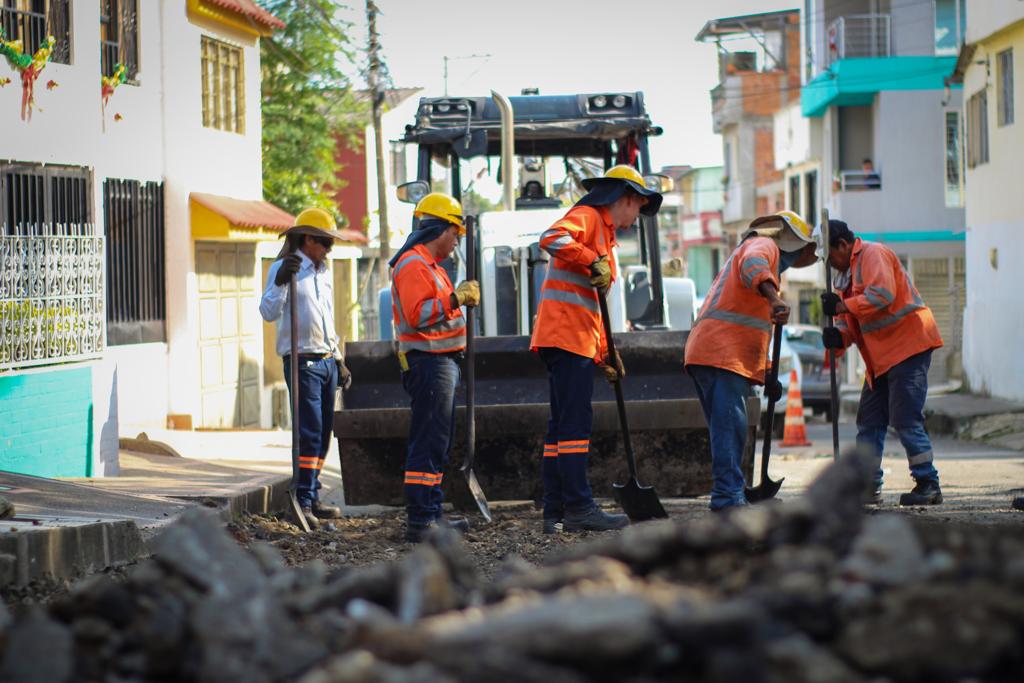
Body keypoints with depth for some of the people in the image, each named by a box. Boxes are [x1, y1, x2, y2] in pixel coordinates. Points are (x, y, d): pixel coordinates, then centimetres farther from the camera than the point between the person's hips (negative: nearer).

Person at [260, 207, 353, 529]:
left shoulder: (322, 272, 19)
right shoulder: (284, 268, -6)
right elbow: (268, 312, -19)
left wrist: (339, 360, 22)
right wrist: (280, 281, -33)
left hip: (326, 361, 8)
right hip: (302, 361, -8)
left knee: (322, 433, 8)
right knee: (310, 431, -15)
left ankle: (312, 498, 14)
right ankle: (303, 501, -15)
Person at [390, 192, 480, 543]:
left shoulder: (428, 264, 22)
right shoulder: (413, 264, -13)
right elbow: (417, 314, -24)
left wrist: (461, 298, 19)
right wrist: (456, 298, -22)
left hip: (441, 362, 11)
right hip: (429, 362, -11)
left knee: (437, 443, 14)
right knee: (428, 443, -12)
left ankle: (431, 514, 19)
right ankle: (419, 520, -13)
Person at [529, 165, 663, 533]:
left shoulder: (604, 233, 27)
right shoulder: (586, 216, -3)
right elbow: (551, 239, -26)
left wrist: (605, 354, 26)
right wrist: (595, 262, -24)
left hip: (577, 337, 10)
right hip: (567, 333, -10)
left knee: (563, 423, 9)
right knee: (575, 422, -12)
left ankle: (556, 511, 10)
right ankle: (578, 507, -14)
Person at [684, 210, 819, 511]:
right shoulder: (763, 245, 6)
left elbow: (752, 332, 37)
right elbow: (752, 264, -23)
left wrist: (766, 375, 30)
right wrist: (774, 297, -39)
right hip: (722, 353, -10)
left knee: (728, 429, 9)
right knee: (731, 426, -16)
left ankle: (729, 497, 9)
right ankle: (728, 497, -23)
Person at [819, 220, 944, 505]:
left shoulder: (873, 254, -10)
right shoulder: (845, 273, 20)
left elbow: (883, 294, -25)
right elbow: (851, 320, 18)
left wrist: (842, 305, -21)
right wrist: (839, 336, -4)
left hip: (907, 345, -10)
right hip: (881, 357, 10)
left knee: (906, 419, -12)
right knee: (869, 420, 9)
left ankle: (928, 485, -8)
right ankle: (869, 486, 14)